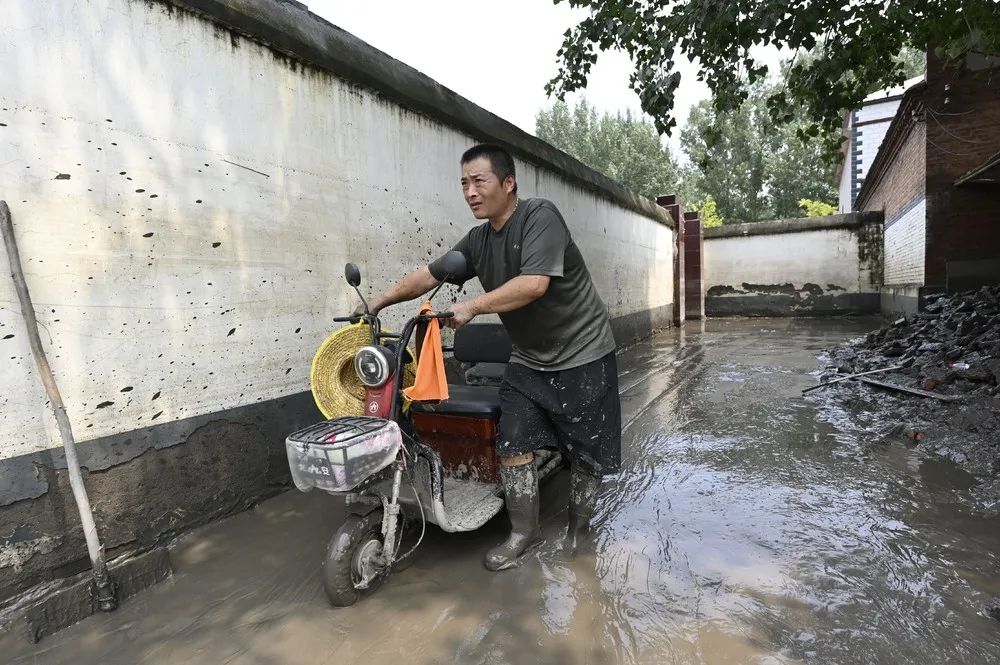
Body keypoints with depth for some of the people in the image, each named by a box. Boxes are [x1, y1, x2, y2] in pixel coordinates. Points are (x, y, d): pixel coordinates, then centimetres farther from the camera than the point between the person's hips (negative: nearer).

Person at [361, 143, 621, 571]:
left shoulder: (540, 216, -17)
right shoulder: (478, 240, 4)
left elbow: (534, 283, -30)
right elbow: (429, 275, 9)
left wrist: (471, 306, -28)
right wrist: (378, 303, 7)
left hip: (583, 357, -5)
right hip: (528, 360, 6)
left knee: (586, 451, 6)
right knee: (512, 443, 0)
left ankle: (579, 524, 31)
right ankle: (524, 532, 18)